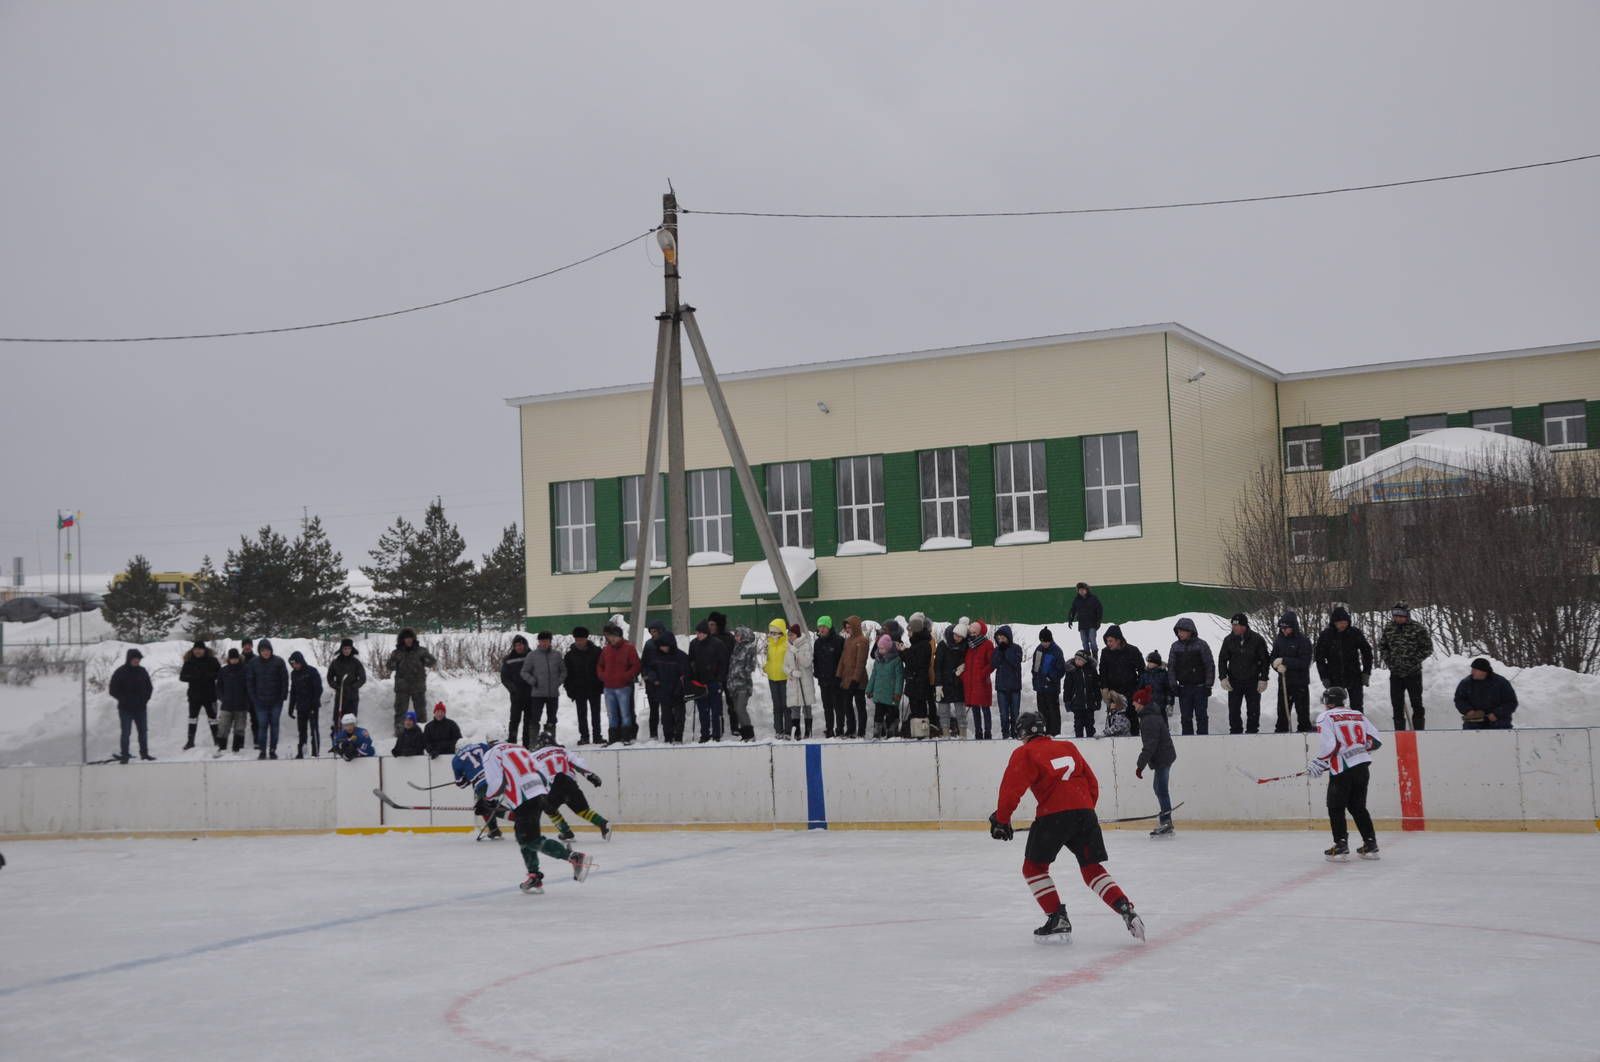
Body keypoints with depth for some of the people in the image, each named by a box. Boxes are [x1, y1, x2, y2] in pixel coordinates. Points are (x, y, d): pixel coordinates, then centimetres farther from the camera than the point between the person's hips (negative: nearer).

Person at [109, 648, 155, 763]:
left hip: (141, 708, 4)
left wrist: (145, 698, 0)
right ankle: (125, 756, 2)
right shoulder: (120, 673, -7)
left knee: (143, 731, 10)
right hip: (125, 709, -4)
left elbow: (149, 687, 15)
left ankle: (144, 753, 21)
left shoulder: (142, 671, 6)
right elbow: (113, 690, -6)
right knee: (125, 732, -3)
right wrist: (124, 700, -11)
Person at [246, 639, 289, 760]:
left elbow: (285, 679, -1)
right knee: (262, 725, -1)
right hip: (260, 700, 0)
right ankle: (262, 750, 4)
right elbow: (249, 681, 4)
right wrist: (253, 697, -2)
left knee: (274, 725, 4)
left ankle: (273, 750, 11)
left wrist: (283, 695, -6)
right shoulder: (254, 663, 0)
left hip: (276, 700, 0)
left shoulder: (278, 661, -4)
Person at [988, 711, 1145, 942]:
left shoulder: (1024, 753, 6)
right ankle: (1127, 911, -2)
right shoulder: (1068, 747, 23)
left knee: (1034, 866, 12)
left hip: (1053, 815, -5)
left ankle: (1058, 919, 3)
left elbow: (1011, 788, -5)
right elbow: (1092, 783, 24)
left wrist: (1001, 820, 4)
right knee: (1092, 868, 14)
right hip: (1085, 813, 5)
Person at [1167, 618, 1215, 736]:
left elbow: (1210, 665, -2)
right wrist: (1174, 685, 2)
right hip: (1184, 688, 3)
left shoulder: (1201, 645, -3)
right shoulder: (1175, 646, 6)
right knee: (1186, 717, 4)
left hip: (1200, 687, -3)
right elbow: (1171, 667, 10)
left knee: (1201, 716, 0)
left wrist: (1208, 685, -6)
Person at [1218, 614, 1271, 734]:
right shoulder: (1229, 640, 0)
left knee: (1253, 711, 2)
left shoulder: (1257, 640, -6)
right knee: (1233, 711, 2)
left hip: (1253, 681, -2)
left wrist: (1263, 679, -6)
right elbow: (1222, 660, 6)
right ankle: (1235, 732, 10)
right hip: (1234, 682, 2)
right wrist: (1223, 678, -5)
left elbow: (1265, 660, 0)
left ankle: (1252, 732, 11)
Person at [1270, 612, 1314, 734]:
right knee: (1282, 711, 7)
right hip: (1284, 682, 4)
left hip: (1300, 683, -4)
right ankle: (1280, 731, 14)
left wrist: (1284, 661, -20)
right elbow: (1273, 659, 9)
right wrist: (1278, 666, -14)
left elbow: (1304, 662, -16)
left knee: (1303, 712, 3)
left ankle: (1304, 731, 11)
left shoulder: (1304, 641, -9)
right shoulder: (1279, 640, 6)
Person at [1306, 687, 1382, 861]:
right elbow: (1376, 740, 11)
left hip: (1343, 769, -6)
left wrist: (1318, 763, -2)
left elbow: (1328, 745, -15)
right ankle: (1370, 845, 13)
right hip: (1363, 766, 6)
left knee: (1336, 807, 4)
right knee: (1358, 806, 17)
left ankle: (1341, 846, -4)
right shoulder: (1359, 715, 15)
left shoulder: (1325, 717, -3)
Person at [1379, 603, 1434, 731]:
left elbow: (1428, 648, -4)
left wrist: (1414, 660, -12)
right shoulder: (1388, 628, 5)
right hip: (1395, 673, 4)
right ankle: (1399, 731, 15)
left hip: (1413, 673, -4)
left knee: (1416, 704, 2)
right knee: (1397, 704, 8)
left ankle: (1419, 730, 8)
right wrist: (1388, 659, 2)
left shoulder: (1418, 628, -8)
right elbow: (1382, 645, 17)